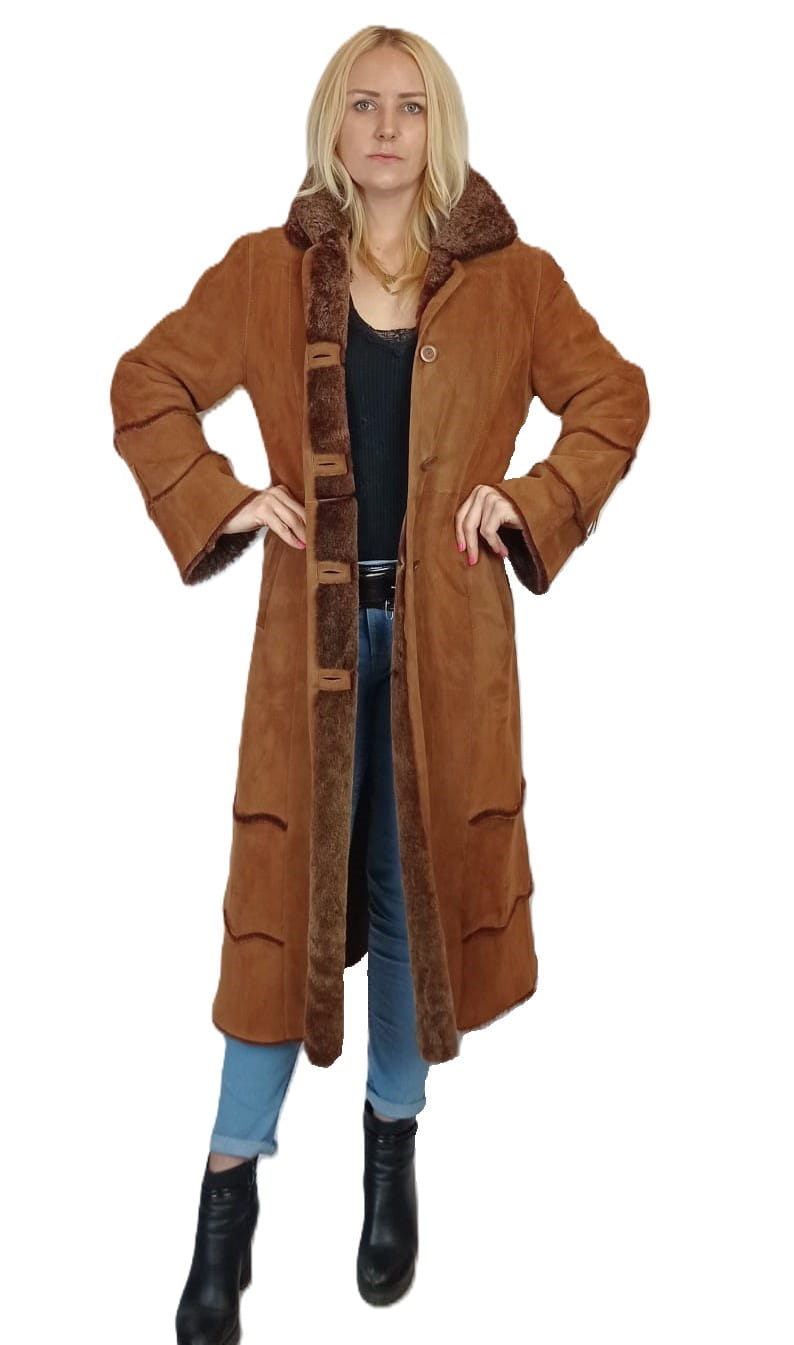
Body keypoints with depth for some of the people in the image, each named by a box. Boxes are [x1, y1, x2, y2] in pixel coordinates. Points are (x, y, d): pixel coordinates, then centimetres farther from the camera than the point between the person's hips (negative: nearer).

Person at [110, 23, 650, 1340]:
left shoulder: (514, 280, 3)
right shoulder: (264, 272, 3)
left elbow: (614, 400, 10)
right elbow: (146, 387, 9)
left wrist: (531, 501, -3)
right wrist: (220, 503, -3)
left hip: (445, 632, 1)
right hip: (313, 628, 0)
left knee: (422, 883, 9)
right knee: (284, 888, 2)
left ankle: (395, 1150, 29)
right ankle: (231, 1191, 14)